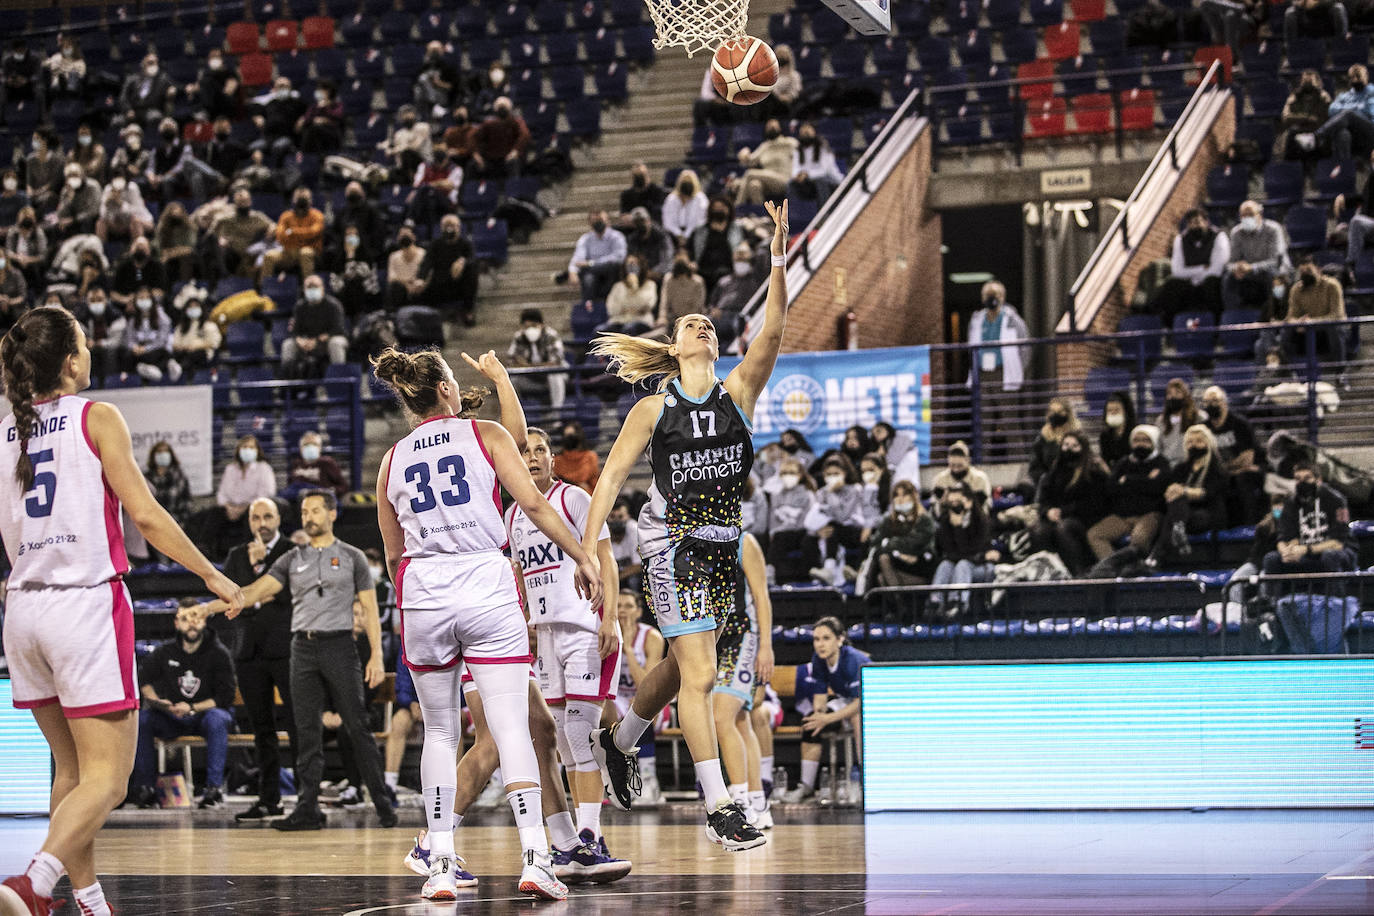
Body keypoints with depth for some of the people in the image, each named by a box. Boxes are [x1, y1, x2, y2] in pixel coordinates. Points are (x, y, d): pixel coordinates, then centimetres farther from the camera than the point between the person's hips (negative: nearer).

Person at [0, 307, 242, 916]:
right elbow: (145, 515, -8)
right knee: (106, 778, -6)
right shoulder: (96, 417, -4)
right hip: (86, 603, -6)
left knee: (71, 769, 16)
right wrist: (211, 575, 1)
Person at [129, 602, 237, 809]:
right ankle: (145, 787, -22)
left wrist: (192, 708, -22)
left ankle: (214, 786, -35)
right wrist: (157, 703, -10)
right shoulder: (165, 652, 3)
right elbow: (145, 681, 11)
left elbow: (226, 697, -11)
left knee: (217, 718, -38)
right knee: (141, 718, -25)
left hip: (205, 714, -3)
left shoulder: (218, 653, -6)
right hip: (172, 718, 3)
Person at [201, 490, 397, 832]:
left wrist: (376, 656, -6)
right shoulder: (293, 559, 13)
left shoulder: (351, 557, 6)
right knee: (307, 732, 1)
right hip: (303, 649, 3)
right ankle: (308, 809, 1)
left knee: (357, 727, -5)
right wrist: (212, 606, -14)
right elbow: (258, 589, 3)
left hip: (339, 646, -3)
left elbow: (370, 609, 4)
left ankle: (383, 803, 1)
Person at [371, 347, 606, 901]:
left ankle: (440, 863, 5)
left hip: (423, 597, 3)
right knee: (512, 728, -4)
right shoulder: (484, 435, 4)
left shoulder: (393, 459, 13)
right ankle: (534, 856, -14)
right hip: (487, 592, -3)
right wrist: (583, 559, 2)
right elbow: (534, 505, -4)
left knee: (440, 731, 13)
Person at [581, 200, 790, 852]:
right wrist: (586, 549, -8)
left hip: (722, 546, 4)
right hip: (671, 545, -4)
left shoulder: (738, 393, 2)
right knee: (699, 674, -11)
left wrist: (779, 260, -24)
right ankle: (719, 808, -9)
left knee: (682, 665, 18)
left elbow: (771, 335, -12)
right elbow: (611, 478, 0)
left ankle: (617, 743, 44)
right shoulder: (653, 411, -3)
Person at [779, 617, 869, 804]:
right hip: (845, 702, 7)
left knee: (858, 714, -39)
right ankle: (806, 786, -5)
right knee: (811, 721, -14)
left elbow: (860, 701, -30)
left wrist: (829, 718, -35)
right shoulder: (818, 661, -9)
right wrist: (819, 712, -26)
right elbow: (820, 698, -3)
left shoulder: (853, 659, -29)